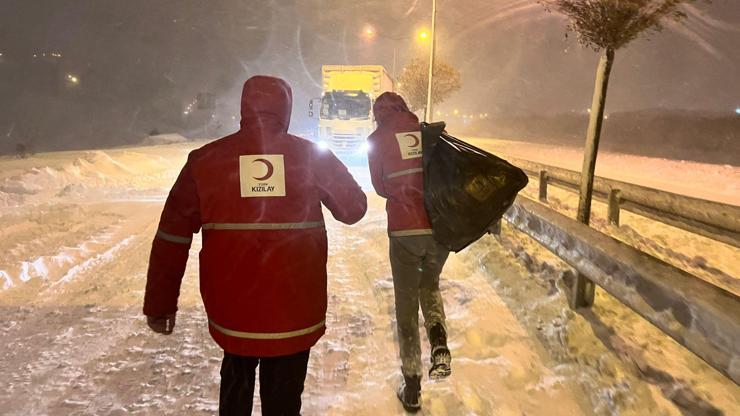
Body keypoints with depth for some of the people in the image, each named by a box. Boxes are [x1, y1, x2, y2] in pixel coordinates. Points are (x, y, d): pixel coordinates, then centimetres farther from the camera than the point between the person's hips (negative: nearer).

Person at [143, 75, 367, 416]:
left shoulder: (205, 160, -5)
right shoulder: (313, 155, -6)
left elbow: (171, 239, -3)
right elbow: (354, 208, 5)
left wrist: (160, 304, 8)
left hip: (233, 314, 1)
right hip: (296, 315, -1)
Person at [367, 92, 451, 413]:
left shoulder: (377, 140, 1)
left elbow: (380, 188, 7)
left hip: (404, 232, -3)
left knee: (407, 305, 12)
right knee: (430, 285, 29)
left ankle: (412, 390, 20)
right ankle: (439, 346, 4)